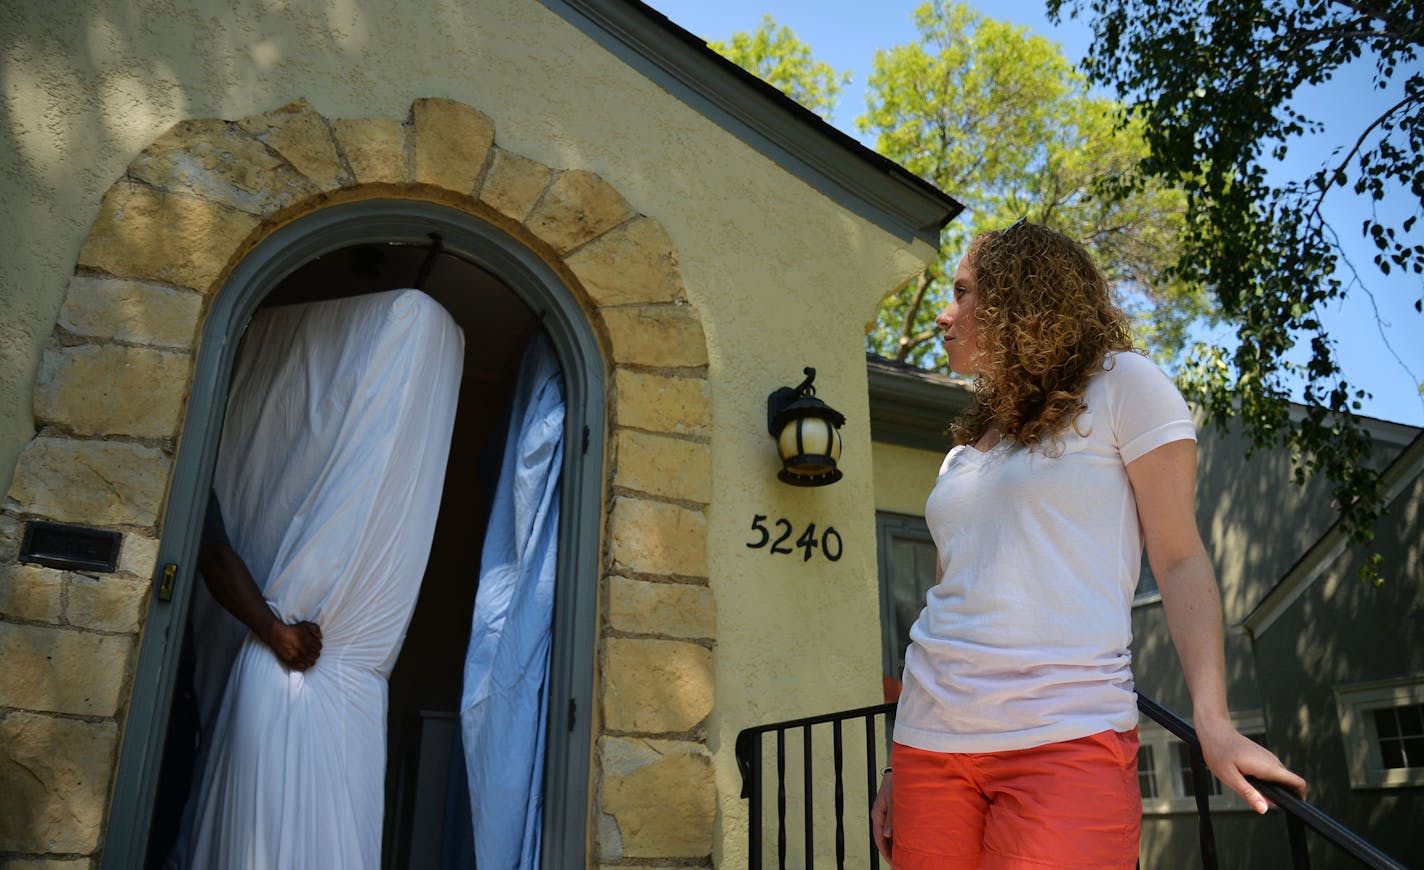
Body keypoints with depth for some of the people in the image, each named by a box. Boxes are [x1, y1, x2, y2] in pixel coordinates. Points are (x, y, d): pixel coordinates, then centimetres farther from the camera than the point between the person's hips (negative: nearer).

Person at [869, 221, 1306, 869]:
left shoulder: (1122, 385, 4)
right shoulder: (965, 451, 20)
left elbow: (1179, 560, -2)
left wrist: (1212, 722, -13)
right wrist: (901, 767, 16)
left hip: (1065, 740, -5)